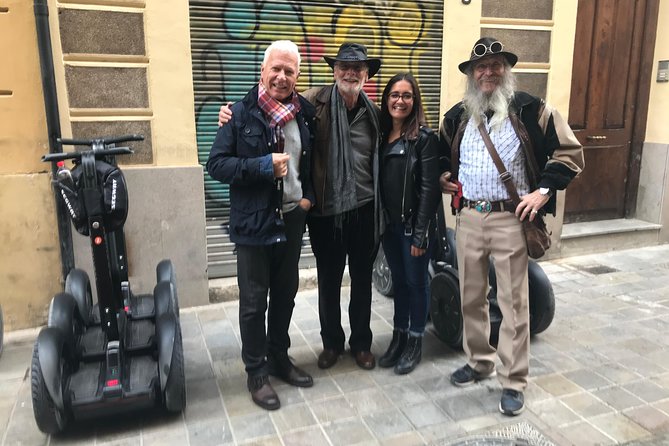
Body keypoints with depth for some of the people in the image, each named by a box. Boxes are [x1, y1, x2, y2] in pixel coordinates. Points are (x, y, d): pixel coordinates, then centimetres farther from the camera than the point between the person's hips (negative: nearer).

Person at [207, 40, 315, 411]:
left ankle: (279, 358, 35)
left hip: (292, 218, 5)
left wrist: (309, 196, 1)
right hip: (255, 221, -4)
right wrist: (264, 166, -22)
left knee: (285, 294, 16)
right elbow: (216, 164, -12)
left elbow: (314, 160, 16)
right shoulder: (242, 113, -8)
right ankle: (256, 373, 21)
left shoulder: (305, 113, 5)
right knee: (254, 301, 5)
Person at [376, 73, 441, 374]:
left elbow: (429, 188, -15)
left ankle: (415, 341, 25)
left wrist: (420, 234, -17)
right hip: (389, 223, 5)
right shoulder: (381, 134, 6)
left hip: (413, 224, -5)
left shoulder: (425, 137, -11)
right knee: (398, 280, 17)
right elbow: (378, 181, 8)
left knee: (416, 281, 9)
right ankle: (399, 336, 31)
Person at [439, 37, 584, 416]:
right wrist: (443, 178, 5)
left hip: (510, 219, -4)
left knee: (513, 302, 0)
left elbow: (570, 152, -1)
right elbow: (441, 157, 26)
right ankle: (479, 362, 32)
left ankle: (514, 382, 14)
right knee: (471, 297, 13)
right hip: (468, 218, 5)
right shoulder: (457, 117, 10)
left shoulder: (531, 110, -3)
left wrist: (543, 190, -12)